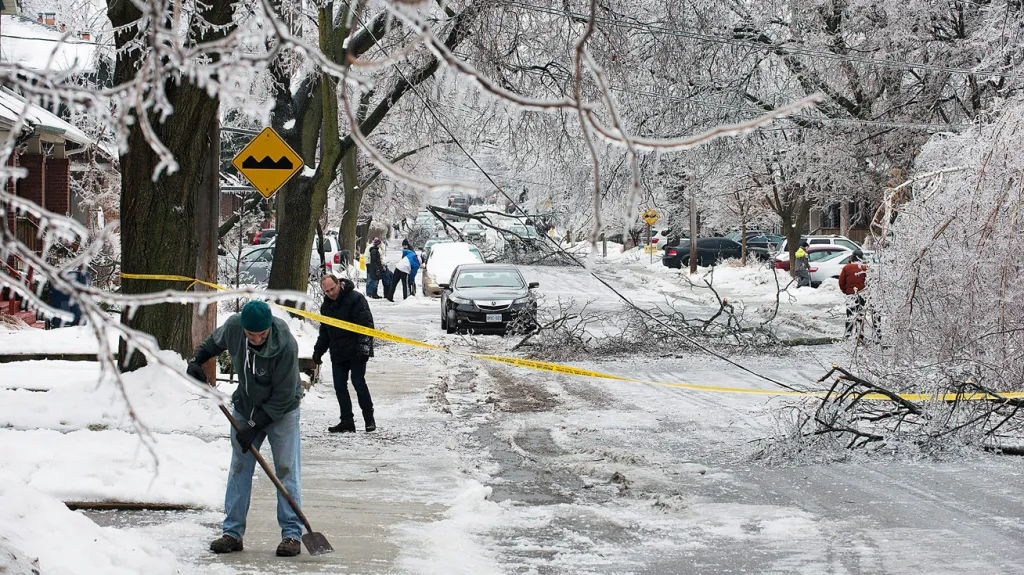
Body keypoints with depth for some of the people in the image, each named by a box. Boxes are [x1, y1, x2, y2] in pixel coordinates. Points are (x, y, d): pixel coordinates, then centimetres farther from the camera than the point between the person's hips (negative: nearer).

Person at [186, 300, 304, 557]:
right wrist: (196, 360, -7)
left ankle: (292, 533, -1)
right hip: (245, 408, 5)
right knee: (239, 468, 5)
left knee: (286, 469, -7)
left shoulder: (285, 345, -33)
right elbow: (214, 342, 8)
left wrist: (254, 426, -23)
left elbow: (283, 397, -25)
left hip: (281, 411, -5)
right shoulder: (233, 326, -19)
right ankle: (233, 532, 11)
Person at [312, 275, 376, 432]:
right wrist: (318, 350, 18)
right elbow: (324, 332, 24)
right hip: (337, 353, 7)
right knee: (339, 386, 3)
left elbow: (366, 323, -13)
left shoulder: (355, 299, -8)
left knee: (358, 382, -9)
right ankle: (347, 421, 8)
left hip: (356, 352, -7)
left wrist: (364, 344, -21)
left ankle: (369, 418, 2)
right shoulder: (326, 306, 15)